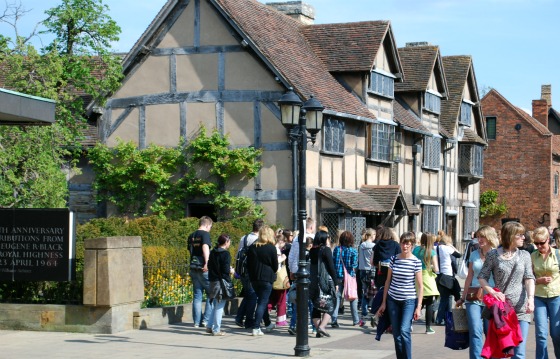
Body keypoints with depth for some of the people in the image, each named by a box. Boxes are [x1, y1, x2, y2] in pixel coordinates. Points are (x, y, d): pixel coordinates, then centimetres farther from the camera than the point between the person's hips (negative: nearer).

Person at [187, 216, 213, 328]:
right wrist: (207, 263, -33)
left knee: (197, 296, 9)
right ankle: (207, 320, -3)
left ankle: (197, 322, 9)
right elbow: (205, 247, -24)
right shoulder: (205, 234, -8)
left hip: (193, 268, 7)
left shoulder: (191, 236, 15)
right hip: (204, 269, -7)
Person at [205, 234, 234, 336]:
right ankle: (216, 330, 1)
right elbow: (226, 270, -19)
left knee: (215, 305, 19)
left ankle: (210, 326, 21)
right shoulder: (226, 254, -13)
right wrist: (231, 271, 3)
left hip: (213, 281, 8)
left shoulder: (213, 253, 10)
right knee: (219, 306, -2)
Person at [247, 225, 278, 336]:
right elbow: (275, 266, -4)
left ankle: (268, 324, 33)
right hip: (267, 278, -5)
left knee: (262, 301, 20)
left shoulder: (252, 247, 3)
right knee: (262, 303, -2)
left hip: (254, 278, 5)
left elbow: (248, 264, 7)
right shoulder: (271, 248, -9)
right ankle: (256, 328, -10)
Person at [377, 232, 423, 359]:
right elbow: (388, 281, 10)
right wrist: (384, 302, 9)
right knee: (396, 334, 6)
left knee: (404, 331, -18)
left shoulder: (416, 262, -6)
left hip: (409, 300, -4)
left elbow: (420, 285, -4)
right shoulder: (394, 259, 3)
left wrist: (418, 306, -8)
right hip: (393, 300, 4)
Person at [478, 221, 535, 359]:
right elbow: (482, 277, 3)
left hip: (521, 308, 2)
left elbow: (529, 278, 1)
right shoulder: (493, 255, 3)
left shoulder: (524, 255, 11)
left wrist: (531, 298, -16)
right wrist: (492, 292, -14)